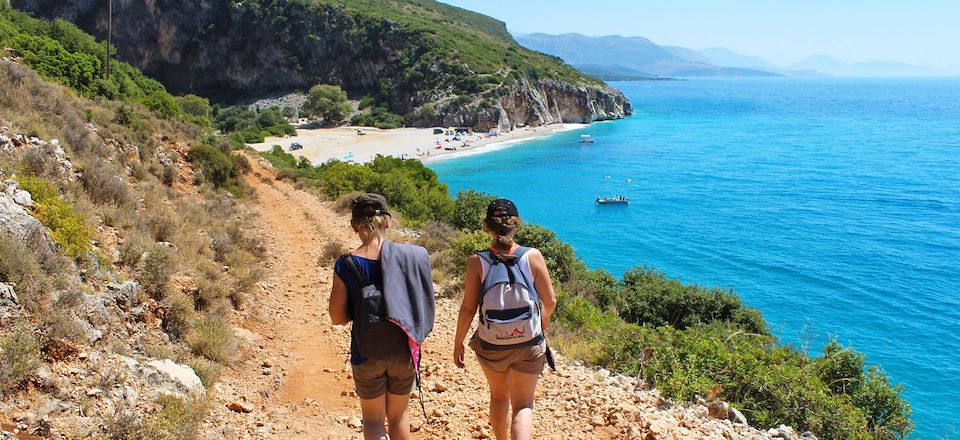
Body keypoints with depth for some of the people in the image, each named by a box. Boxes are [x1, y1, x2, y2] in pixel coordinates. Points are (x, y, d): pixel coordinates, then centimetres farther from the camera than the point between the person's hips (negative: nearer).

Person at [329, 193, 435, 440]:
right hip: (404, 351, 2)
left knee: (372, 418, 17)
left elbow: (337, 318, -7)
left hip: (366, 355, -1)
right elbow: (424, 305, -3)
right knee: (399, 414, 22)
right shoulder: (410, 255, -11)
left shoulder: (345, 266, -13)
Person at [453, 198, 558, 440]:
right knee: (523, 404, 13)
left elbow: (468, 307, -9)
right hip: (529, 344, -1)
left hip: (491, 345, 1)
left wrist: (458, 343, 4)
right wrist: (544, 320, 17)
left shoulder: (477, 261, -12)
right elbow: (550, 301, -5)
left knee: (499, 397, 26)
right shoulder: (532, 256, -11)